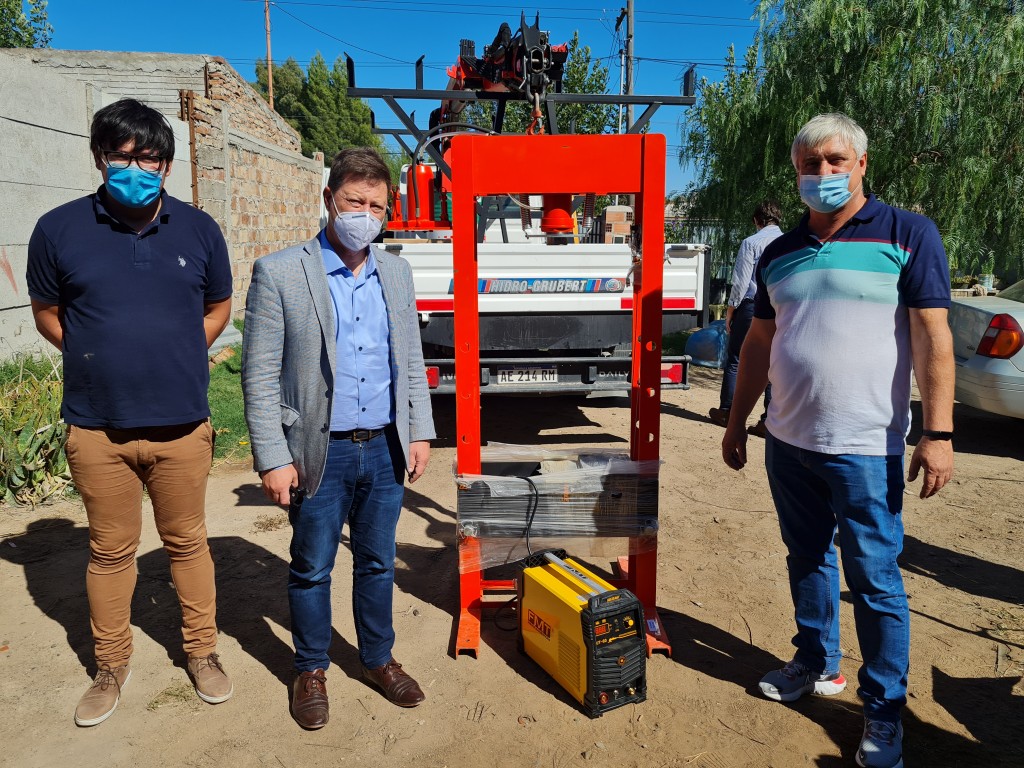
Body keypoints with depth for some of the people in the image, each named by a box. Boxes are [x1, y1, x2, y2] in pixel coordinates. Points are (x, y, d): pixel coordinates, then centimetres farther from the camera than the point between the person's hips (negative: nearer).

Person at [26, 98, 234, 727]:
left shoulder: (198, 230, 1)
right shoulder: (60, 230, -2)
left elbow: (218, 307, 13)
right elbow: (47, 313, 10)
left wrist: (174, 358, 4)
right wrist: (101, 359, 4)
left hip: (181, 426, 0)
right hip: (97, 428, 0)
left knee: (188, 542, 12)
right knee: (110, 551, 13)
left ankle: (202, 651, 31)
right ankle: (112, 667, 32)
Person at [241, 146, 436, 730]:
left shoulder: (396, 272, 7)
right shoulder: (280, 273, -8)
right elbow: (260, 375, -9)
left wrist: (420, 432, 7)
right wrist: (273, 458, -11)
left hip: (385, 448, 4)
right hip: (320, 453, -3)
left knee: (378, 563, 17)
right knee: (312, 568, 12)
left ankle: (379, 660, 36)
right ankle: (312, 670, 33)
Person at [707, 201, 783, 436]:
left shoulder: (751, 243, -6)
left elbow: (741, 283, -8)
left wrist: (729, 312, 1)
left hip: (751, 307, -4)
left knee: (735, 361, 8)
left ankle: (726, 412, 16)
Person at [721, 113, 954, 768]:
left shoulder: (907, 234, -4)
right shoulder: (781, 253, 10)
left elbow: (933, 337, -10)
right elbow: (760, 342, 15)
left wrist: (938, 432, -16)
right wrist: (738, 420, 15)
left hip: (865, 448, -5)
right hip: (787, 442, 5)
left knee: (875, 577, 3)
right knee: (807, 559, 17)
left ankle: (885, 711, 20)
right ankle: (817, 665, 37)